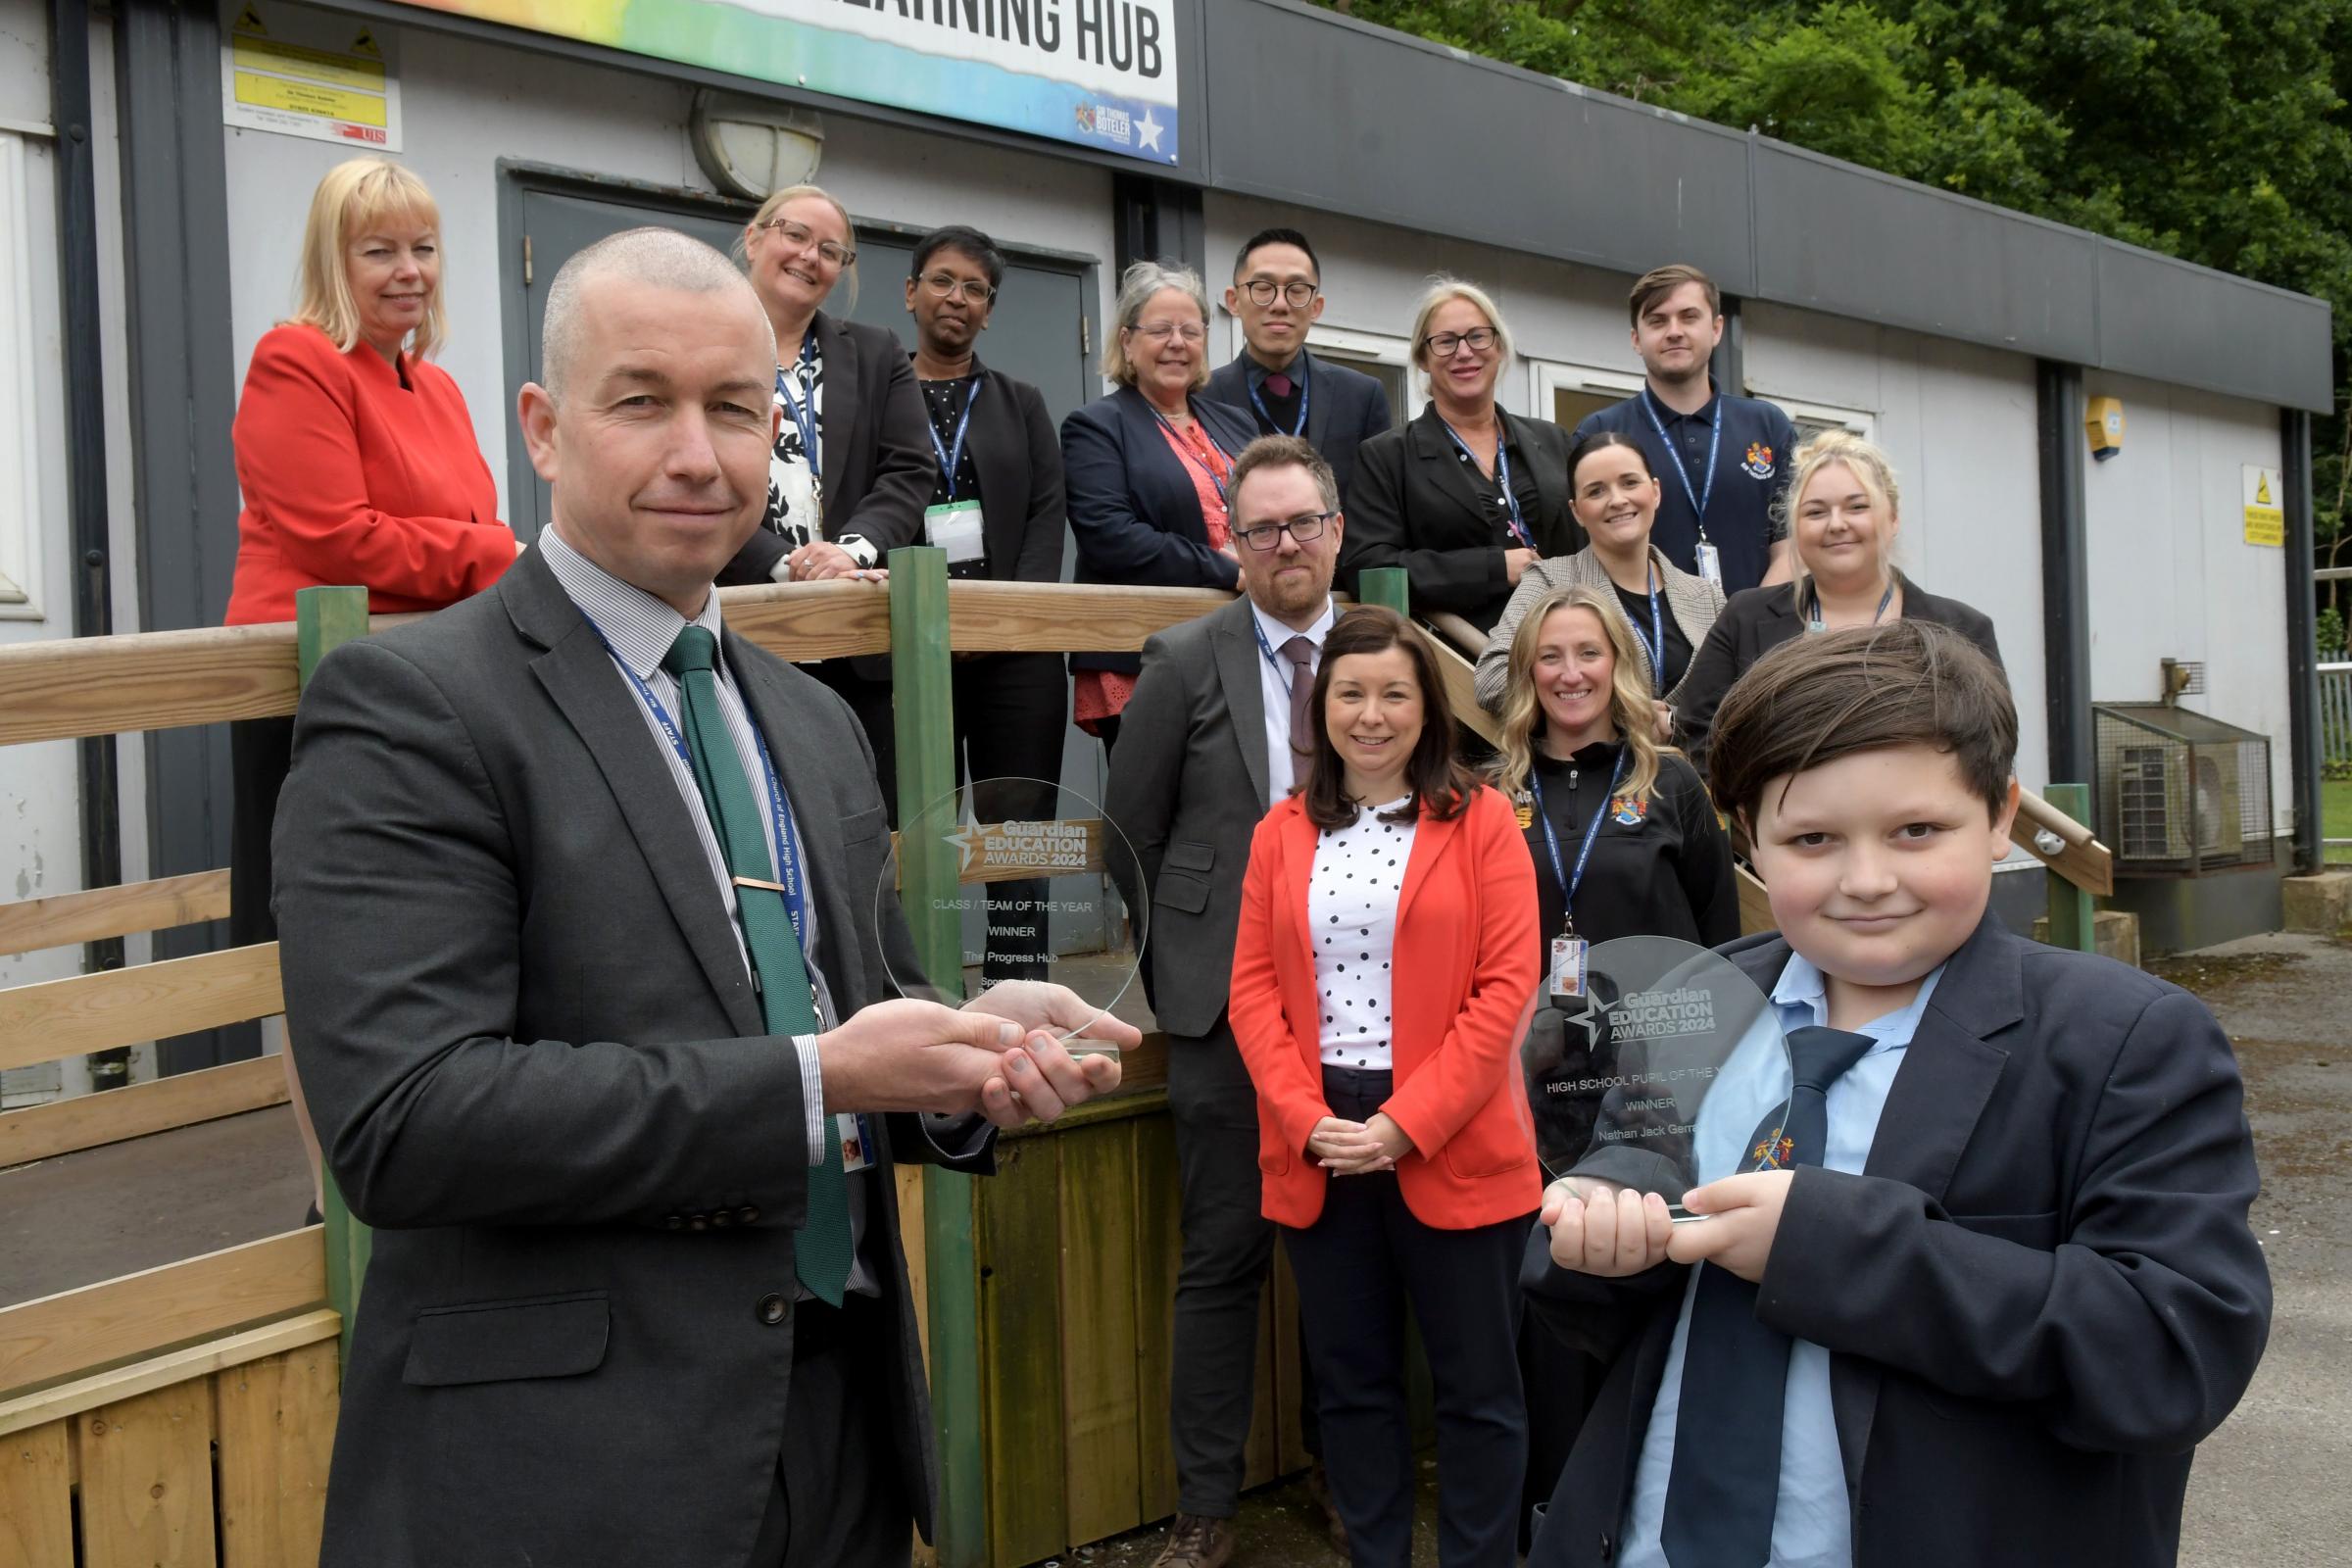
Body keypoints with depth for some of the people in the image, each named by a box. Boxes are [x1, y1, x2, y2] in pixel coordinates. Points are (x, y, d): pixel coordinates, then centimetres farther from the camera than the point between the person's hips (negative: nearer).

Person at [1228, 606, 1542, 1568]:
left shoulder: (1480, 822, -1)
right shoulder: (1281, 834, 9)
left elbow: (1507, 987, -8)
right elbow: (1253, 990, 5)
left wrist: (1406, 1124, -15)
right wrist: (1306, 1119, -10)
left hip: (1451, 1146, -3)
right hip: (1318, 1150, 3)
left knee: (1476, 1384, 6)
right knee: (1351, 1380, 13)